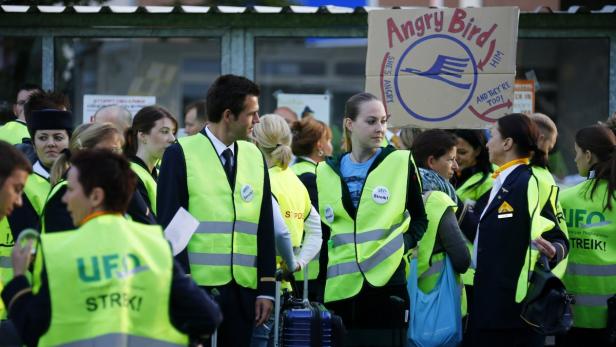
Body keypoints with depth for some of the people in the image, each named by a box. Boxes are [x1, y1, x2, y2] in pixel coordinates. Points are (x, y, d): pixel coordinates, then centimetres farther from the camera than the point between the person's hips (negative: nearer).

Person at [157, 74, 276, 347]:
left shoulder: (255, 157, 12)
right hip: (198, 286, -4)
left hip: (243, 290, 5)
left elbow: (265, 228, 12)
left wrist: (266, 288, 7)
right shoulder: (181, 155, -3)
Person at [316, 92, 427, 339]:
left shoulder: (401, 163, 3)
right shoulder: (326, 173, 11)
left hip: (386, 283, -3)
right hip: (340, 288, 3)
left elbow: (420, 218, 10)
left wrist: (403, 244, -9)